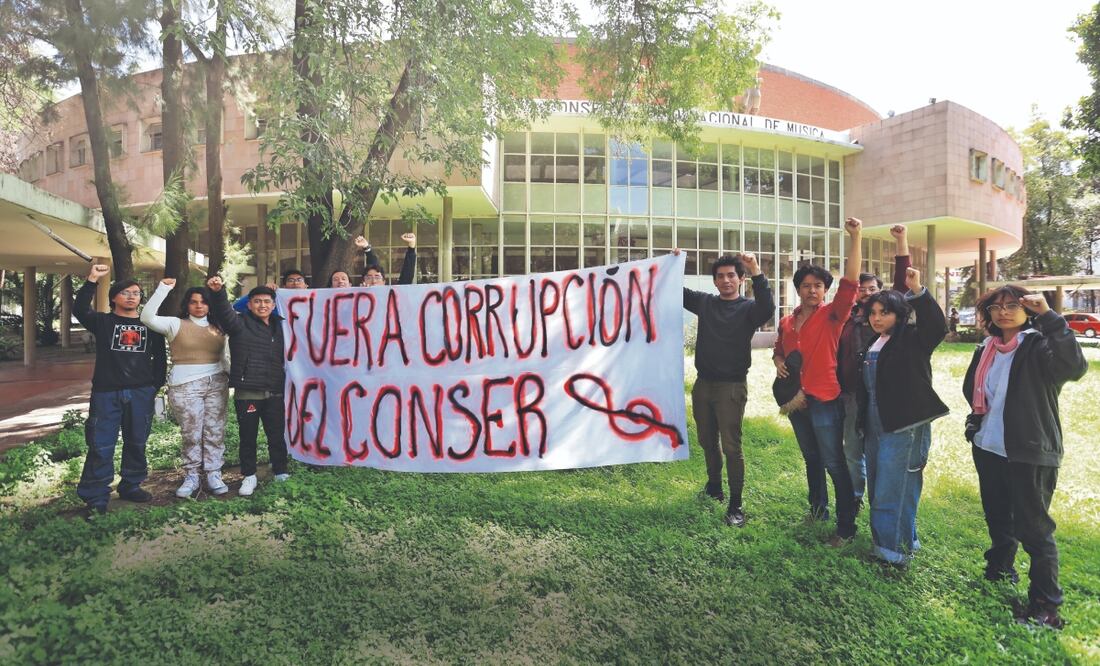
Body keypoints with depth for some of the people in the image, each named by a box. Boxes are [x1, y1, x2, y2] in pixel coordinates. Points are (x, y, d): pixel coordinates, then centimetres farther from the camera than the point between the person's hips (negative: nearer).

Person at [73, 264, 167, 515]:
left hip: (141, 393, 2)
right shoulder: (103, 322, 6)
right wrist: (92, 280, -22)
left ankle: (131, 486, 25)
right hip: (106, 392, -2)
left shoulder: (150, 325, 10)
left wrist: (156, 385, 7)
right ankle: (95, 498, 3)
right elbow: (79, 309, -15)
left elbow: (160, 357, 13)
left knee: (136, 443, 11)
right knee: (101, 446, -3)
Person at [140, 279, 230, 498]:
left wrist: (230, 377, 11)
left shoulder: (218, 328, 12)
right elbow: (147, 318, -14)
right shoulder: (176, 324, 2)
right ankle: (191, 477, 15)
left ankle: (214, 475, 12)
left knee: (215, 432, 4)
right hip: (185, 385, -3)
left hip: (216, 384, 3)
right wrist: (163, 288, -15)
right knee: (191, 434, 3)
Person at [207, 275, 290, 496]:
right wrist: (217, 292, -38)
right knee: (248, 437, 8)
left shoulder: (279, 326, 14)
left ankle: (281, 473, 24)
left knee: (277, 436, 10)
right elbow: (224, 312, -19)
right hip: (247, 393, -3)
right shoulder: (240, 324, 0)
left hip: (275, 393, 3)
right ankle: (249, 476, 23)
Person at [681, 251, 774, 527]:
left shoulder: (748, 308, -4)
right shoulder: (705, 302, 9)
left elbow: (767, 308, -26)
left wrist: (756, 272, -34)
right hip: (703, 383, 5)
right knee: (707, 442, 17)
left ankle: (735, 505, 6)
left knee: (731, 447, -4)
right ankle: (714, 487, 37)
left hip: (731, 387, -5)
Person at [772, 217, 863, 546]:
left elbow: (849, 282, -22)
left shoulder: (831, 315, -9)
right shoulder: (787, 322, 6)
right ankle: (818, 507, 39)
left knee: (834, 463, 0)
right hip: (795, 399, 6)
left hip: (825, 401, -6)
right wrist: (778, 362, -1)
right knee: (811, 458, 21)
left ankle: (846, 527, 12)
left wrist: (855, 239, -29)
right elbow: (779, 348, 23)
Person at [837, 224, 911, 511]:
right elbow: (838, 355, 9)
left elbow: (901, 283, -9)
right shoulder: (846, 318, 7)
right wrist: (837, 389, 7)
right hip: (851, 393, 3)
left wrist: (901, 242, -15)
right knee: (852, 450, 12)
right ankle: (854, 498, 28)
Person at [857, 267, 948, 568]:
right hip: (876, 427, 8)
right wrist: (863, 424, 18)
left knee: (894, 490, -5)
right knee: (877, 487, 15)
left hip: (905, 428, -8)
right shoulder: (871, 344, 12)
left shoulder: (912, 340, -8)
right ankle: (892, 541, 32)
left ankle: (896, 551, 9)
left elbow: (937, 327, -30)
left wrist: (917, 291, -38)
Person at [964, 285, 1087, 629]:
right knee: (997, 517, 22)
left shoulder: (1039, 345, -11)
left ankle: (1046, 606, 11)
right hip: (988, 449, 7)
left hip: (1030, 453, -6)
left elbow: (1075, 366, -33)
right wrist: (976, 421, 10)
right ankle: (1000, 568, 43)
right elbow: (971, 389, 22)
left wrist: (1048, 315, -35)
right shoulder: (986, 349, 8)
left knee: (1033, 527, -1)